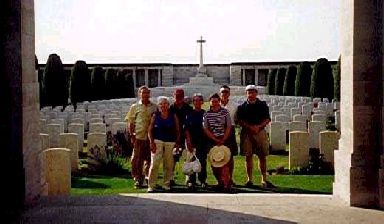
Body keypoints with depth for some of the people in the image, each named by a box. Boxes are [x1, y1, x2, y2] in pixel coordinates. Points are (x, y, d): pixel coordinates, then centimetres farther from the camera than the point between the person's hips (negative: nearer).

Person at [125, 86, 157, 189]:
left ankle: (149, 179, 23)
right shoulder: (135, 107, 6)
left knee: (149, 159, 8)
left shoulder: (154, 107, 9)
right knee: (137, 159, -1)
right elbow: (130, 122, 5)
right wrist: (131, 135, -4)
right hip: (139, 137, -1)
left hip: (151, 137, 2)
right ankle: (138, 180, 9)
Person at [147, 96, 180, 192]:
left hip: (170, 142, 2)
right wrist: (151, 142, -7)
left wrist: (177, 142, 1)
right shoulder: (155, 115, 5)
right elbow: (150, 130, 3)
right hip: (157, 141, -1)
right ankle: (151, 185, -5)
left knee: (169, 164, 5)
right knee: (154, 163, -8)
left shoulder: (173, 116, 7)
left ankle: (166, 184, 17)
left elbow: (177, 130, 9)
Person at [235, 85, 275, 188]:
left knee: (262, 156, 1)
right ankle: (249, 179, 10)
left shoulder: (262, 105, 9)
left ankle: (264, 180, 7)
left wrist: (258, 126, -14)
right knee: (248, 156, 3)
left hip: (260, 132, 0)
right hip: (246, 133, 0)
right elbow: (239, 120, 0)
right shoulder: (242, 107, 8)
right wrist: (250, 127, -14)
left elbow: (267, 119, 3)